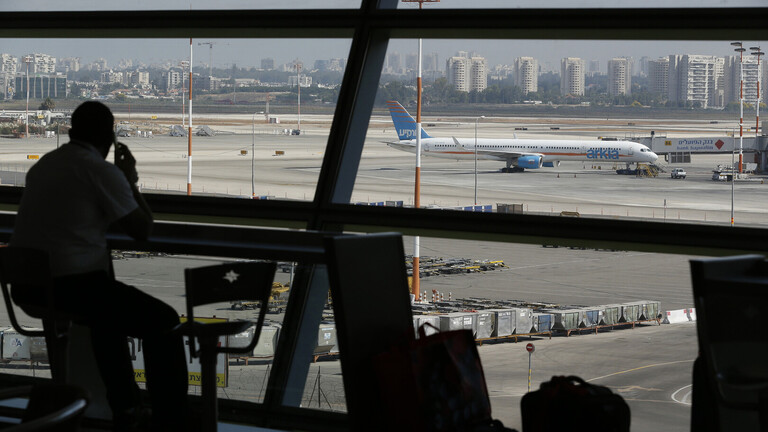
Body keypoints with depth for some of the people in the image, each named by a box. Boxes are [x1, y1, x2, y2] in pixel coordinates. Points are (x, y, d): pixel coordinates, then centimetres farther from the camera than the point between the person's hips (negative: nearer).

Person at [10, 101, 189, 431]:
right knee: (164, 323, 6)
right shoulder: (103, 172, -11)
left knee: (108, 311, 35)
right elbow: (141, 229, -3)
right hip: (73, 288, -8)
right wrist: (131, 180, 11)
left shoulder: (42, 165, 13)